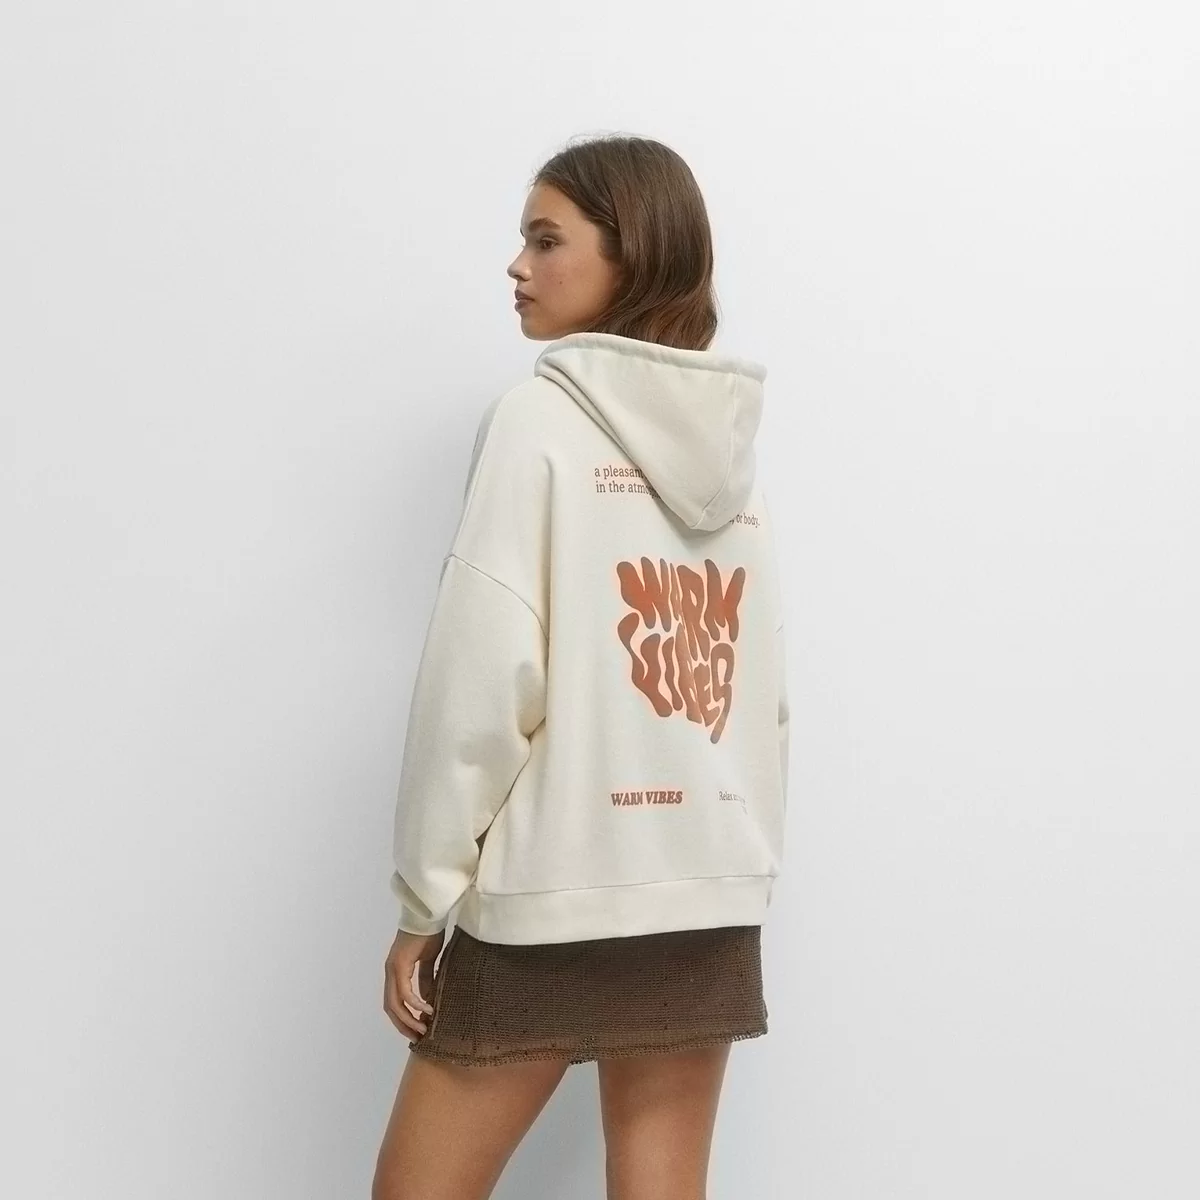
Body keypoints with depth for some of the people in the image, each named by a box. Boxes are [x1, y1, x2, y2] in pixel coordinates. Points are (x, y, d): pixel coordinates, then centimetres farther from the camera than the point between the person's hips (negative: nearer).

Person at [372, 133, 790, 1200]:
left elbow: (484, 676, -13)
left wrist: (422, 901, -6)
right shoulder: (733, 442, 10)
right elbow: (764, 692, 8)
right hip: (707, 898, 6)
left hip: (547, 896, -6)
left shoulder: (541, 417, -8)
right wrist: (746, 861, 17)